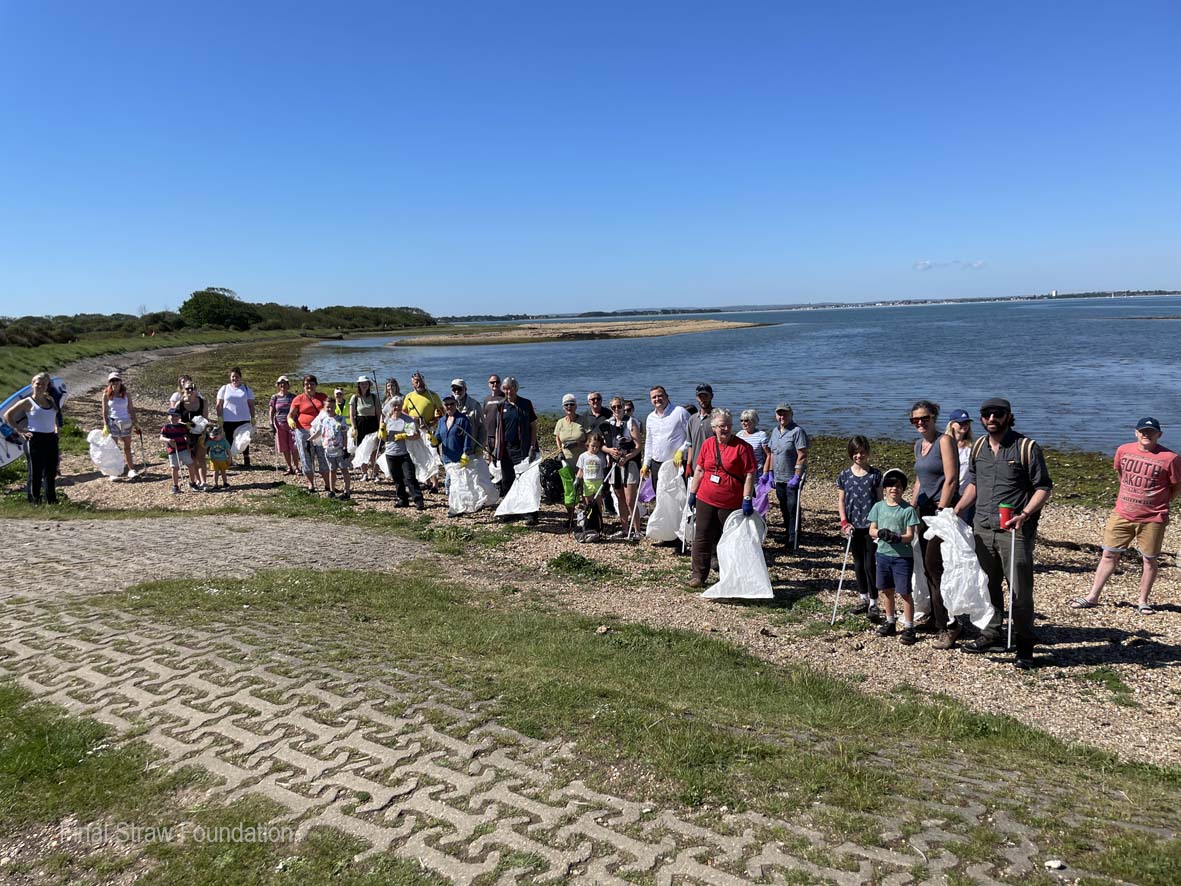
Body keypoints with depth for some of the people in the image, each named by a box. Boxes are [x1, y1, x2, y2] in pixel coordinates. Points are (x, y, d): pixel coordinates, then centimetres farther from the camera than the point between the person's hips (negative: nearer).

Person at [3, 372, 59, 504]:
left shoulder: (50, 400, 11)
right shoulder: (27, 402, -5)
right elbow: (8, 415, -4)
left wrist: (56, 430, 12)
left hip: (51, 439, 6)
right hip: (35, 440, -5)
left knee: (51, 473, 11)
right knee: (35, 473, -1)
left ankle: (51, 501, 20)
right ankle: (34, 502, 6)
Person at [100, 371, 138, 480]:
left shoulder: (126, 395, 4)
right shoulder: (107, 395, -2)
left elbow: (131, 409, 8)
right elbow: (105, 411, -2)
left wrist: (135, 423, 5)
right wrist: (105, 425, -9)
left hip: (126, 423, 2)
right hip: (113, 423, -2)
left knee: (127, 448, 6)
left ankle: (131, 471, 9)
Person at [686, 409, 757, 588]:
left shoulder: (742, 447, -9)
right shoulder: (707, 444, 5)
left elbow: (750, 474, -11)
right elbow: (699, 470, 12)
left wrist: (747, 499, -16)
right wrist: (692, 493, 11)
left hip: (731, 504, -4)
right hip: (705, 500, 4)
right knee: (702, 538, 6)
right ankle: (699, 574, 14)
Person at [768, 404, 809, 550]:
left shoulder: (797, 431, -12)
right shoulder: (775, 431, 12)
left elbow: (802, 456, -17)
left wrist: (796, 477, -21)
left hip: (793, 479, -7)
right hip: (779, 479, 7)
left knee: (793, 510, -4)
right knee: (784, 509, 15)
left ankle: (793, 543, 0)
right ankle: (787, 532, 29)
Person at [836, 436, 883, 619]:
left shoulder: (875, 474, -3)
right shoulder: (844, 476, 2)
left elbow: (880, 500, 0)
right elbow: (841, 501, 6)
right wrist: (844, 522, -5)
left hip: (871, 526, -3)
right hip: (853, 527, 3)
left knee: (870, 564, -3)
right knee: (858, 563, 14)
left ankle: (873, 604, 6)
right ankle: (864, 599, 27)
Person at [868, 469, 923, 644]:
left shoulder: (908, 510, -7)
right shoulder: (878, 507, 3)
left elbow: (910, 536, -9)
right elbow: (871, 530, 4)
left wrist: (898, 538, -29)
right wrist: (880, 533, -18)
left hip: (902, 556, -4)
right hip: (883, 554, 4)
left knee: (904, 592, -3)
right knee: (887, 590, 15)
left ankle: (909, 628, 6)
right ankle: (890, 623, 30)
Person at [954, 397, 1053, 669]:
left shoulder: (1026, 447, -7)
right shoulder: (978, 447, 10)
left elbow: (1043, 487, -6)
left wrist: (1025, 515, -20)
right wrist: (956, 511, 9)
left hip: (1015, 532, -5)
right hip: (982, 529, 5)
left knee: (1020, 591, 0)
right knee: (988, 585, 14)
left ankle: (1025, 647, 12)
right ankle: (990, 634, 27)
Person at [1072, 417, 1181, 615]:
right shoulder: (1124, 450, 1)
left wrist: (1161, 504, 0)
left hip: (1152, 519, -3)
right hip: (1122, 515, 3)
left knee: (1149, 560, 7)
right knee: (1108, 554, 5)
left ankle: (1143, 601, 21)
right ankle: (1093, 597, 11)